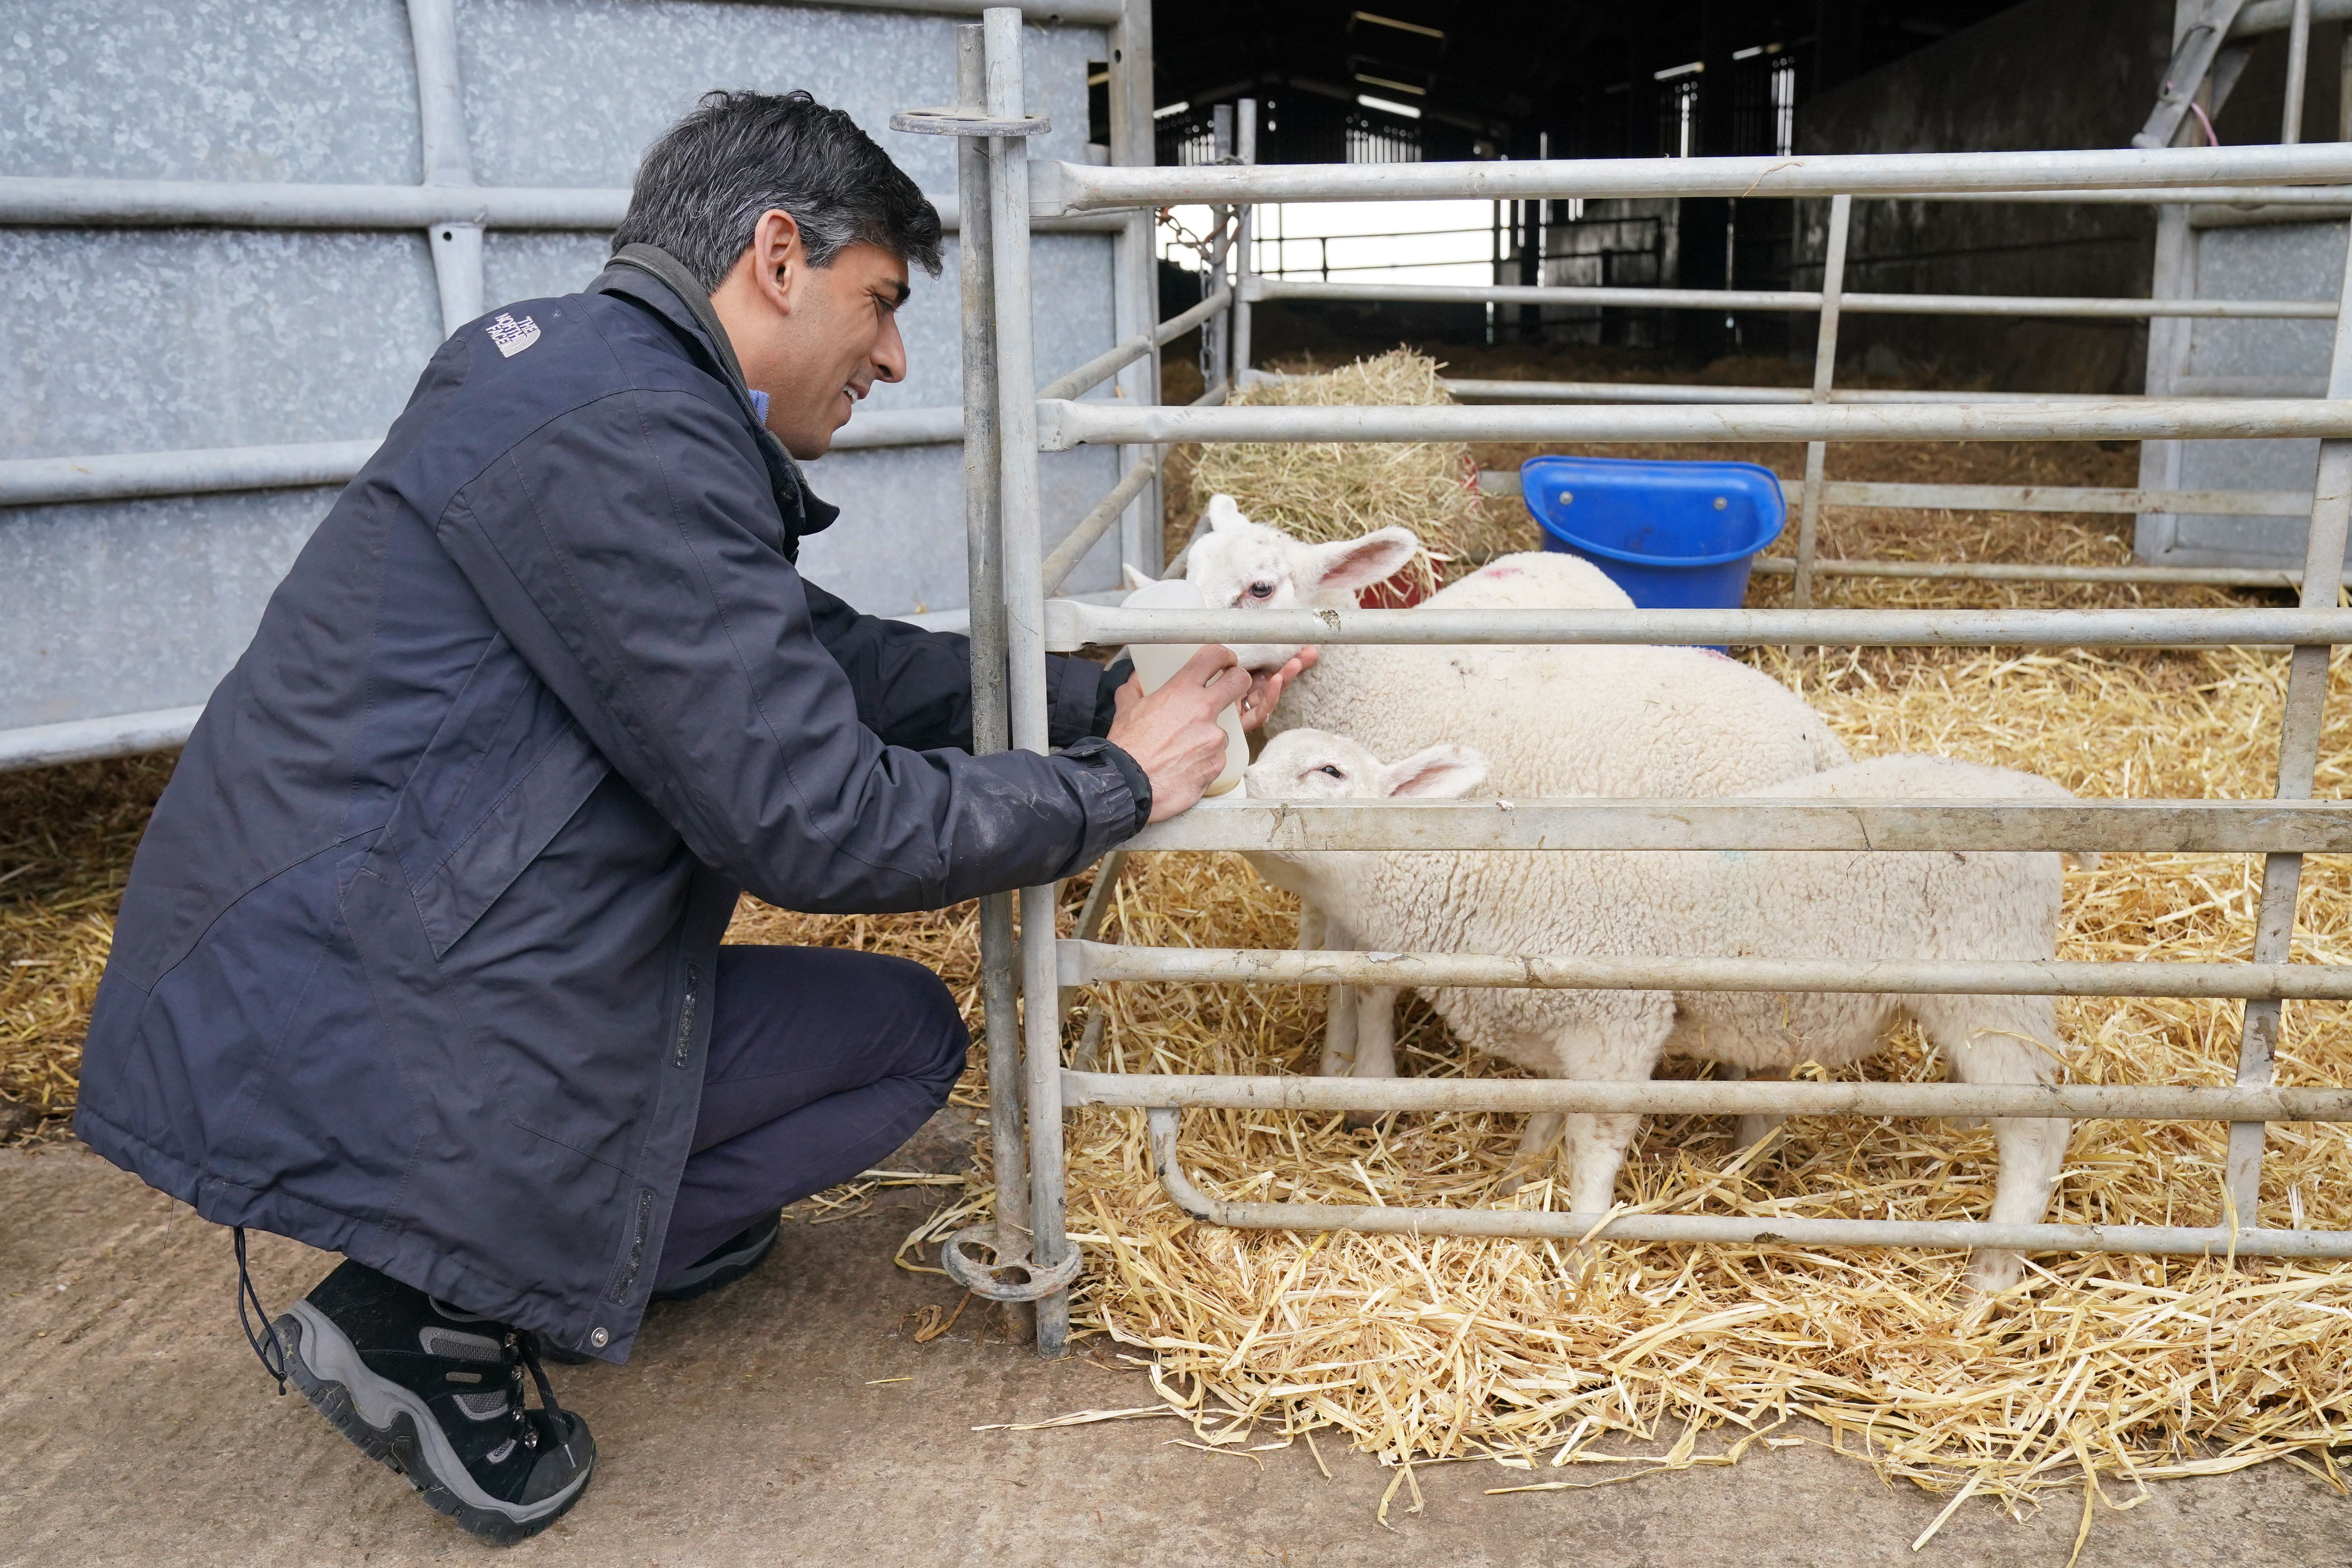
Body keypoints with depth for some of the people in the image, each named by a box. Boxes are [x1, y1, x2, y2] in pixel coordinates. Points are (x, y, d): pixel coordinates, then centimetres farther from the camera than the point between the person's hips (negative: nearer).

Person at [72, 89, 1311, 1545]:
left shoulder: (587, 364, 13)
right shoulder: (621, 437, -21)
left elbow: (834, 657, 15)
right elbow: (813, 819, -21)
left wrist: (1112, 693, 10)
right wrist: (1118, 784, -8)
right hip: (357, 1046, -10)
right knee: (906, 1031, 0)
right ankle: (430, 1321, -1)